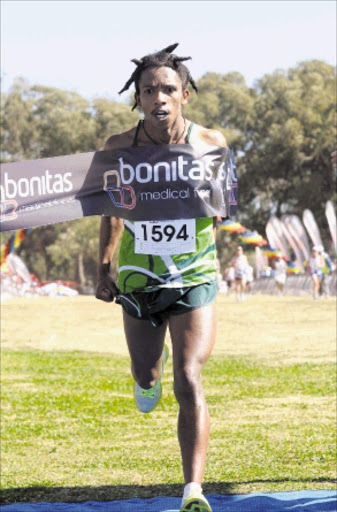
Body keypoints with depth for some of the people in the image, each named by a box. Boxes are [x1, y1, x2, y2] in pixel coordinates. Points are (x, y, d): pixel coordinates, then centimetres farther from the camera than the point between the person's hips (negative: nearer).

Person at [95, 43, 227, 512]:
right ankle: (152, 373, 59)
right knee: (145, 375, 19)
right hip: (139, 278, 2)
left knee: (189, 383, -14)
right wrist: (104, 267, 6)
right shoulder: (118, 148, -9)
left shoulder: (210, 142, -10)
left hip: (194, 279, -2)